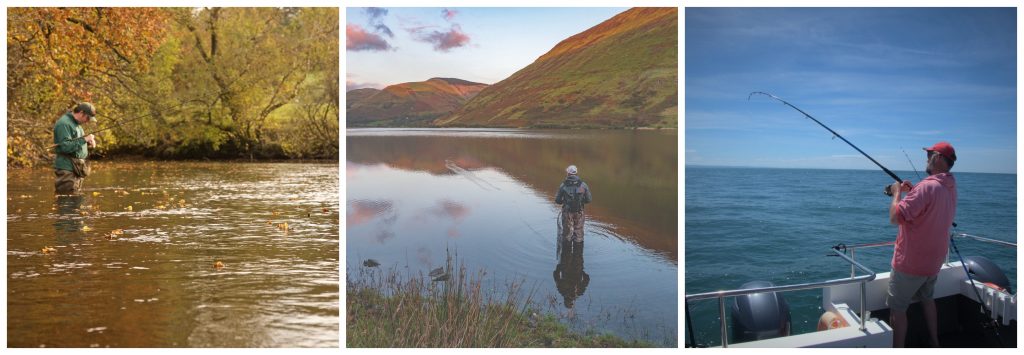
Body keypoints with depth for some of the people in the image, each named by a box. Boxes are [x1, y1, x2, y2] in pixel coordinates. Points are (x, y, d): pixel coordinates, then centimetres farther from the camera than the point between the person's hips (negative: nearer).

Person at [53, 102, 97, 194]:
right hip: (67, 169, -10)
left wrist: (89, 141, 7)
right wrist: (84, 139, -24)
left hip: (77, 168, 10)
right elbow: (65, 146, -23)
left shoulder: (76, 124, 15)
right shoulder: (64, 123, -14)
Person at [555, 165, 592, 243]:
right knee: (578, 232, 13)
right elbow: (588, 200, -2)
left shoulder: (563, 185, -9)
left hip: (567, 211, 0)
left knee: (567, 231, 14)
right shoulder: (583, 185, -7)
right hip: (579, 212, 0)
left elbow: (557, 200, -4)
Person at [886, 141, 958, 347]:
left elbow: (895, 218, -27)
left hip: (910, 263, -9)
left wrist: (897, 192, -12)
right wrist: (911, 191, 8)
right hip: (934, 261, 9)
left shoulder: (927, 187, -25)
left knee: (897, 308, -1)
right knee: (926, 299, 27)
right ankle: (934, 343, 37)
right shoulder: (950, 187, 4)